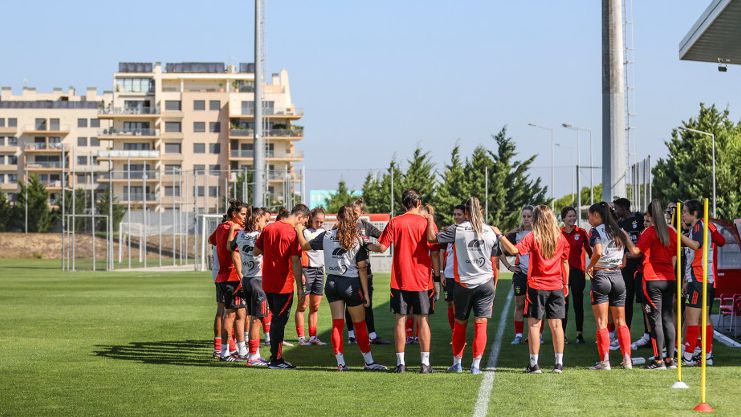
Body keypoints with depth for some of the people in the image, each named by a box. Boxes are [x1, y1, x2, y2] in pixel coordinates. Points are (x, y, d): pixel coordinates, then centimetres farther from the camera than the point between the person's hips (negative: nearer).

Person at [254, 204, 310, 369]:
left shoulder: (268, 228, 6)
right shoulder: (293, 233, -14)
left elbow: (255, 251, 12)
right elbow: (295, 261, -17)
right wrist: (300, 287, -14)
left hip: (267, 283, 7)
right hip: (283, 285, -7)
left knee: (276, 319, 18)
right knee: (279, 321, 1)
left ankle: (275, 356, 23)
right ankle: (276, 360, 4)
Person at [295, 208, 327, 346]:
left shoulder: (322, 232, 13)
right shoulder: (304, 232, -7)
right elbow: (298, 253, -12)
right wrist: (300, 273, -18)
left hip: (320, 270, 6)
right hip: (307, 269, -6)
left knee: (315, 306, 8)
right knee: (303, 305, -3)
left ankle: (313, 337, 11)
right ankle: (301, 337, -2)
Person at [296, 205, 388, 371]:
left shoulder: (326, 236, -2)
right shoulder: (358, 240, -8)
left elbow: (305, 245, 9)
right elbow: (362, 269, -7)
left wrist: (299, 230, 27)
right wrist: (365, 293, -3)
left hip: (332, 283, 3)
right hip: (351, 284, -3)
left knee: (337, 323, 5)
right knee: (360, 324, 7)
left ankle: (340, 362, 4)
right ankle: (369, 361, 12)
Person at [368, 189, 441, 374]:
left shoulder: (395, 222, -1)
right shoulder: (426, 223, -3)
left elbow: (382, 247, -5)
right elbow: (435, 254, -4)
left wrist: (368, 246, 16)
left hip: (400, 280, 1)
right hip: (423, 281, -1)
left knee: (400, 320, 5)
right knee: (423, 320, 4)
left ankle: (400, 363, 3)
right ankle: (425, 363, 2)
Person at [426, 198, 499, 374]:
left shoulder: (457, 229, -6)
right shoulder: (491, 232, 3)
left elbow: (432, 238, -9)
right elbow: (495, 262, 9)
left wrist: (430, 218, 4)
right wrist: (494, 285, 18)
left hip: (463, 284, -1)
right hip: (486, 283, 1)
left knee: (460, 324, 13)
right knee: (480, 324, 1)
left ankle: (457, 363, 20)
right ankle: (476, 365, -3)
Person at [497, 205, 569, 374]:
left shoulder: (533, 237, -9)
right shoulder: (560, 238, 4)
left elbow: (513, 250, -21)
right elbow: (565, 262, 10)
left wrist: (499, 235, -14)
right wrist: (565, 284, 19)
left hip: (537, 287, -4)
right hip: (556, 286, 4)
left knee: (534, 324, 1)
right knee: (556, 324, 6)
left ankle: (534, 364, -2)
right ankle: (559, 363, 7)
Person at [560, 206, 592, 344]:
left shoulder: (581, 232, 2)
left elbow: (589, 250, 5)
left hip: (578, 271, -1)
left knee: (578, 303, 2)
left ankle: (579, 333, 7)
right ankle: (562, 334, 9)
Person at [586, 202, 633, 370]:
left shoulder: (597, 231, -7)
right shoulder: (619, 232, 11)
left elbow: (598, 252, -23)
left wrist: (590, 266, -8)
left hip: (600, 276, -5)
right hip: (618, 276, 5)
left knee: (602, 323, -2)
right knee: (620, 322, 12)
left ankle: (604, 361, -4)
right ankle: (627, 359, 10)